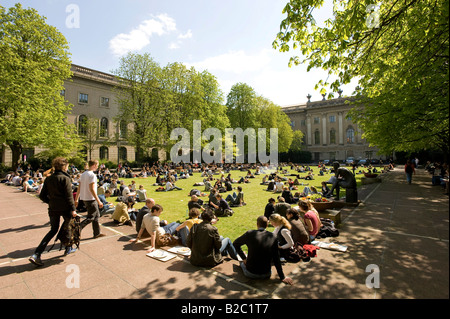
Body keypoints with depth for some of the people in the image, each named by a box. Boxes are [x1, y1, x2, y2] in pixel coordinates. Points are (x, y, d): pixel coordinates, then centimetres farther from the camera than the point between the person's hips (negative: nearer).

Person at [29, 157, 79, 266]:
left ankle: (36, 255, 7)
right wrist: (73, 209, -14)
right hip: (65, 208, -6)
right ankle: (68, 248, 29)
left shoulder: (48, 179, 6)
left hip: (53, 209, 6)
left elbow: (42, 196, 8)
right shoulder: (65, 178, -13)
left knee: (53, 230, 16)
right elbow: (69, 196, -17)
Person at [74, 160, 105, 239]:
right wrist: (99, 201, -20)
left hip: (84, 199, 9)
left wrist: (76, 199, 17)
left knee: (96, 215, 16)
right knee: (91, 217, -1)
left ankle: (97, 233, 22)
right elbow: (92, 189, -22)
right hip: (91, 199, -9)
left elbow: (79, 188, 12)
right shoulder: (92, 175, -17)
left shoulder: (83, 174, 10)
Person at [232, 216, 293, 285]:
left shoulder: (250, 234, -13)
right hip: (266, 275, 2)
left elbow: (235, 243, 2)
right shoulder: (273, 237, -8)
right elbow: (276, 259, -3)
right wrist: (282, 277, 6)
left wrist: (244, 258, 9)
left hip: (250, 273, -1)